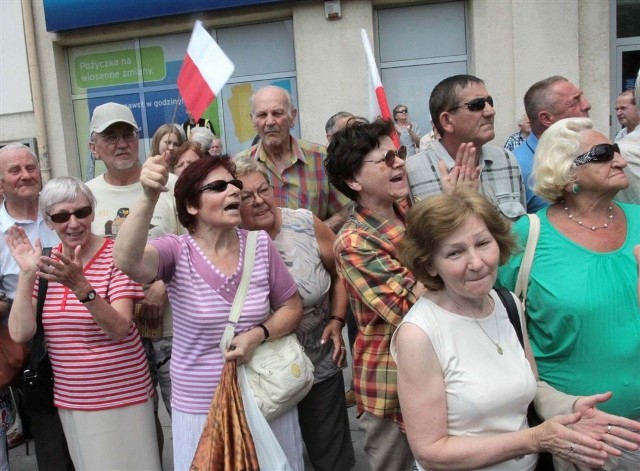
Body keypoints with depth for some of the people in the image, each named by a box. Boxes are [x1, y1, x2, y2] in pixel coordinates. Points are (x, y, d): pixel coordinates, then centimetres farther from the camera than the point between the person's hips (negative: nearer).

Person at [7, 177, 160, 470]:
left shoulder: (116, 256, -12)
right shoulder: (46, 264, 2)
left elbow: (120, 329, -22)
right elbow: (20, 333, -7)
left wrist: (80, 286, -34)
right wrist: (26, 273, -17)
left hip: (123, 399, -4)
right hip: (70, 402, 4)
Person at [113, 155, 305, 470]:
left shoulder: (260, 245, -5)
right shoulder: (177, 252, -13)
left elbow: (291, 307, 4)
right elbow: (126, 261, -34)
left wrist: (259, 334, -15)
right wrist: (149, 199, -47)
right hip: (201, 406, -2)